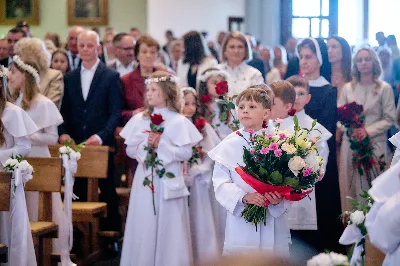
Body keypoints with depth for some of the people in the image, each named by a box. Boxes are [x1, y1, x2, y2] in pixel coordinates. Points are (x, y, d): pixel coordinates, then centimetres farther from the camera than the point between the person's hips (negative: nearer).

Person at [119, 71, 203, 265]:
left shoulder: (178, 121, -4)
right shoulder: (139, 120, 7)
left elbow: (186, 153, -8)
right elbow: (129, 150, 6)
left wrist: (161, 145, -15)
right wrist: (145, 145, -12)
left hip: (168, 181, -3)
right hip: (145, 178, 3)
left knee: (168, 229, 1)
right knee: (143, 228, 5)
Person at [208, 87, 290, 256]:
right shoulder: (228, 145, 3)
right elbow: (220, 183, -3)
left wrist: (279, 199, -21)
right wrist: (244, 197, -19)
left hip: (272, 224, 0)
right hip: (240, 222, 0)